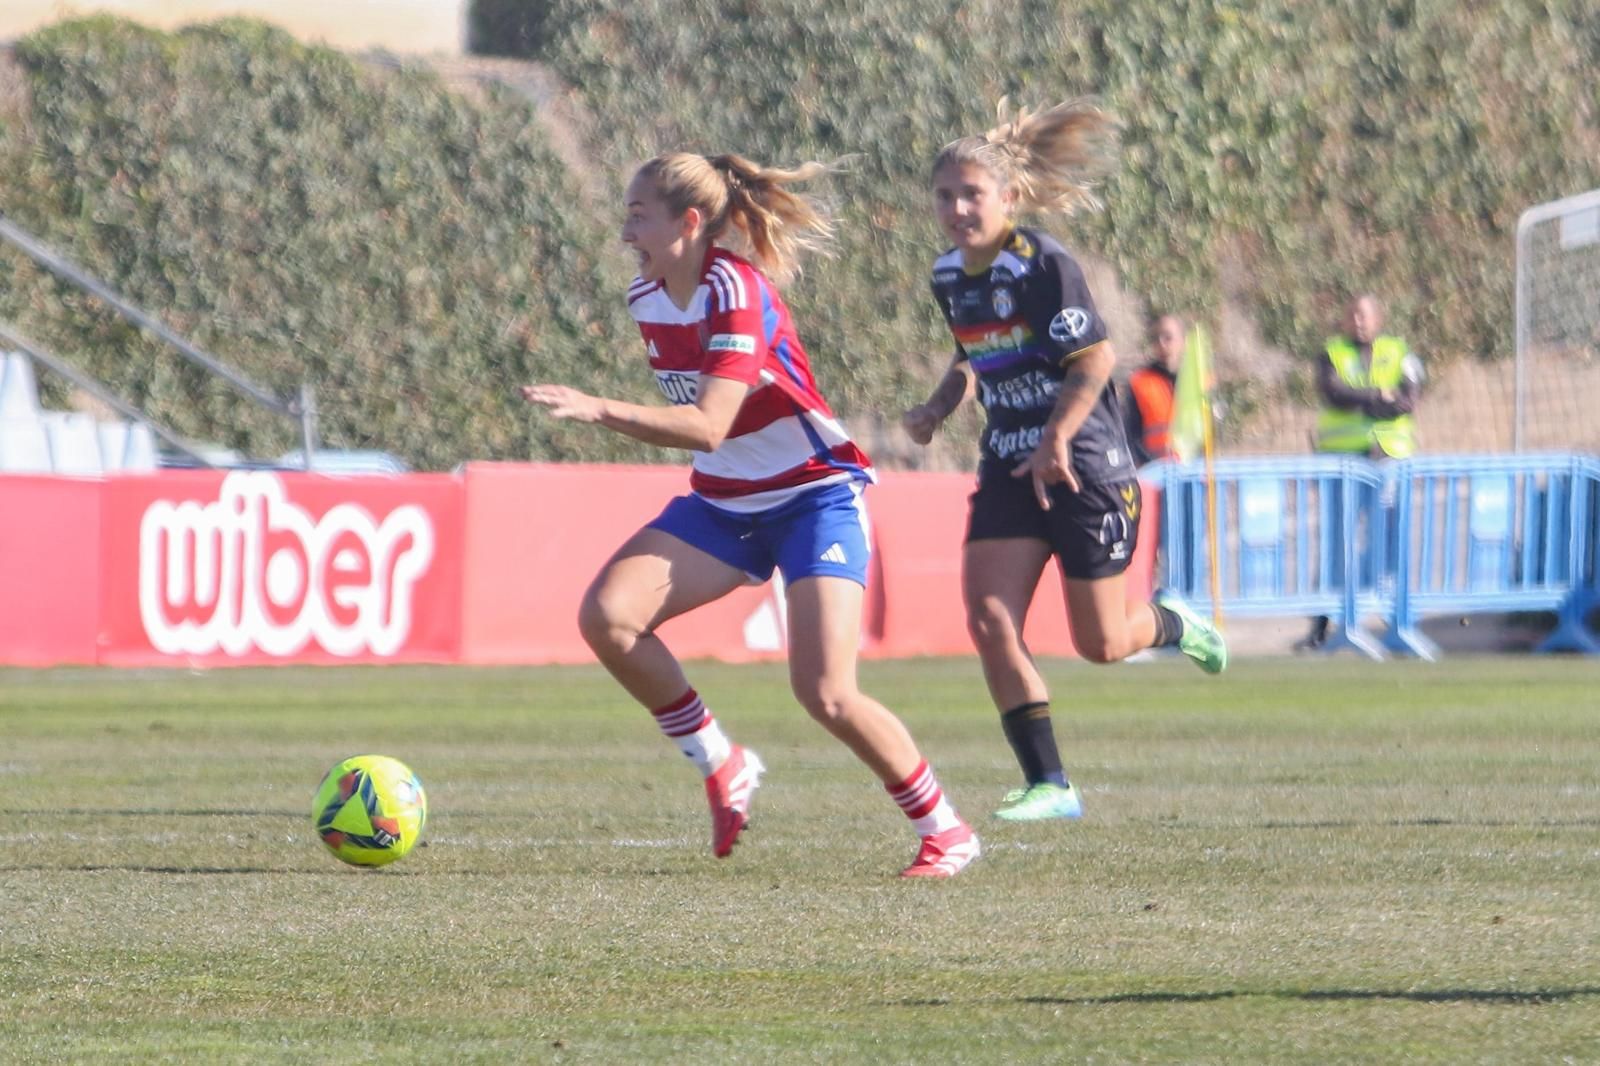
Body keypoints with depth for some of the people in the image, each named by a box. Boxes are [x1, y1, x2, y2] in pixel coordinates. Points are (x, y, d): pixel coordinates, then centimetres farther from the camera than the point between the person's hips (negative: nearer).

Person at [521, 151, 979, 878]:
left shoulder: (736, 292, -24)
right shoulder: (646, 297, 0)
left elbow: (707, 427, -34)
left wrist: (597, 410, -41)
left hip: (816, 496, -7)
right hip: (725, 503, 7)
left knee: (825, 693, -17)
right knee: (606, 614, -16)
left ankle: (943, 831, 4)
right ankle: (721, 766, 0)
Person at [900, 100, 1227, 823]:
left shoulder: (1045, 266, -17)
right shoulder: (950, 276, 6)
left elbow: (1095, 361, -19)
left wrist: (1055, 440, -28)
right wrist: (937, 409, 7)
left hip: (1084, 470, -6)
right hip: (1008, 470, 7)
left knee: (1100, 644, 1)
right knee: (989, 619, -11)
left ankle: (1175, 626, 38)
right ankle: (1048, 786, -5)